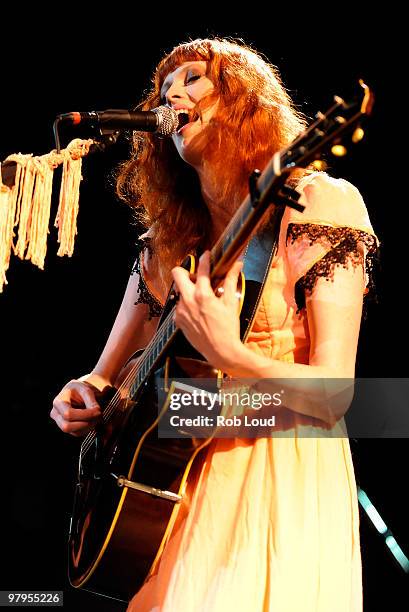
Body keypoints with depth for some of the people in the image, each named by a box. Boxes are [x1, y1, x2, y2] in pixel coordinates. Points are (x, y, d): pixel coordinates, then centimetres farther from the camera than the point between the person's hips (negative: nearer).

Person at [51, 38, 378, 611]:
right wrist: (83, 397, -5)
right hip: (173, 480, 5)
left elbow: (332, 397, -13)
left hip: (285, 474, -4)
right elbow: (108, 375, 16)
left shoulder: (320, 202, -6)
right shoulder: (167, 239, 9)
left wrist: (229, 356, -29)